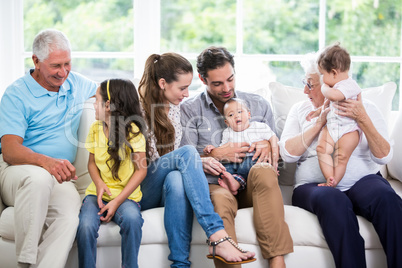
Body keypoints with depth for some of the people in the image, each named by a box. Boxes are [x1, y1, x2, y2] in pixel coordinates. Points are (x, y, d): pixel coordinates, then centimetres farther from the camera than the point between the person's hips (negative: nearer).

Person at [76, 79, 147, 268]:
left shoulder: (133, 131, -6)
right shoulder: (96, 128, 9)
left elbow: (141, 170, -7)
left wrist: (117, 201, -15)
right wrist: (99, 184, -8)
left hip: (125, 195, -3)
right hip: (97, 193, 3)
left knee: (132, 219, -34)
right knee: (86, 225, -26)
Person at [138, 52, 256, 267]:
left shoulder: (175, 107, 13)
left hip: (166, 185, 4)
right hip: (141, 192, -4)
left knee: (177, 180, -36)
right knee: (188, 152, -32)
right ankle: (218, 238, -43)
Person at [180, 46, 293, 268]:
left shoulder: (258, 105, 18)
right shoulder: (189, 110, 11)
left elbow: (276, 154, 22)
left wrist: (268, 146, -2)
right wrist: (217, 154, -8)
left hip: (253, 186, 2)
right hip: (214, 185, -2)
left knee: (263, 171, -35)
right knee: (220, 200, -39)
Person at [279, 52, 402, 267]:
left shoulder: (365, 108, 12)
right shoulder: (300, 110, 17)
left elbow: (383, 157, 0)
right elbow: (287, 154, 1)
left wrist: (362, 119, -11)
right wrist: (319, 123, -5)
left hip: (362, 179, 1)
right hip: (315, 185, 0)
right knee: (333, 201, -36)